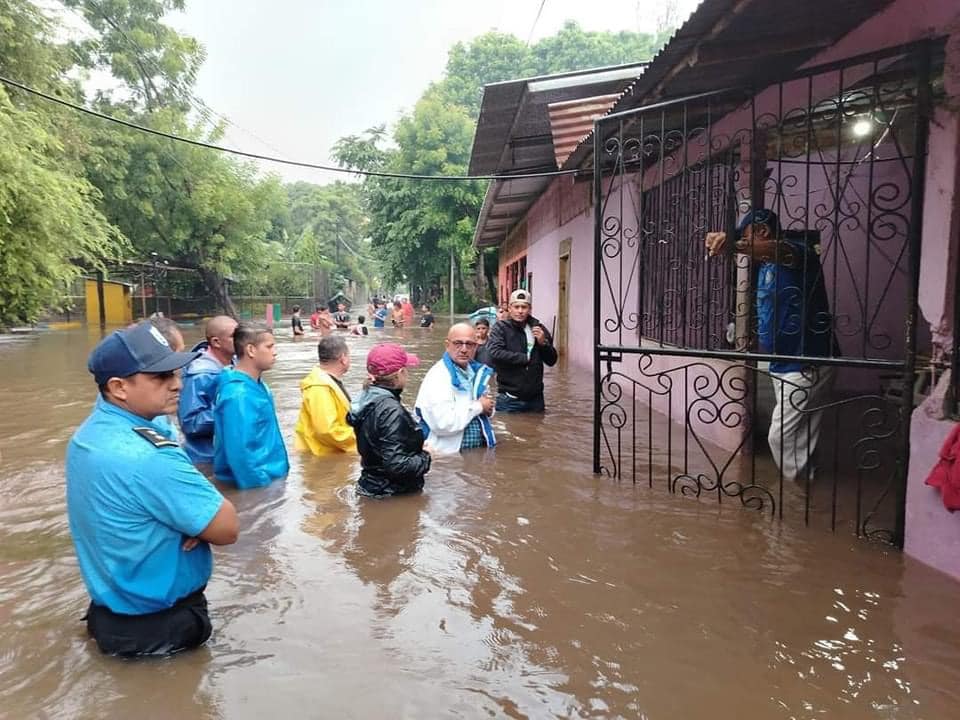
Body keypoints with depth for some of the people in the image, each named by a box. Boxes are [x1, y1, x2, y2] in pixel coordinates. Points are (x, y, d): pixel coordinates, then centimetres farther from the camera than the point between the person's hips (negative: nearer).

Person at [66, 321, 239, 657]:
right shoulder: (149, 457, -34)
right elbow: (228, 528, -27)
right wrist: (202, 519, -7)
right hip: (159, 626, -8)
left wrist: (197, 517, -16)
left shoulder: (90, 433, -3)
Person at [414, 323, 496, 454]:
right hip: (449, 454, -6)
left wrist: (487, 408, 0)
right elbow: (442, 424, -25)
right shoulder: (437, 377, -14)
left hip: (480, 449, 6)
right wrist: (478, 406, -13)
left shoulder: (477, 371, 10)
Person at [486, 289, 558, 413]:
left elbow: (552, 360, 9)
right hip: (509, 399, -4)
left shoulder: (537, 328, 7)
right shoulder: (501, 327, -4)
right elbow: (494, 352, -21)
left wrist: (543, 343, -10)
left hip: (535, 398, 4)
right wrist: (525, 358, -13)